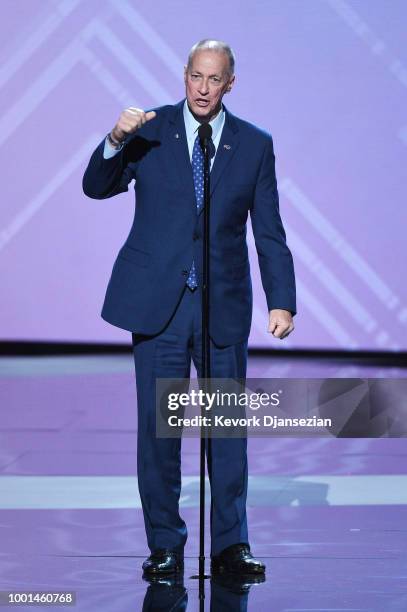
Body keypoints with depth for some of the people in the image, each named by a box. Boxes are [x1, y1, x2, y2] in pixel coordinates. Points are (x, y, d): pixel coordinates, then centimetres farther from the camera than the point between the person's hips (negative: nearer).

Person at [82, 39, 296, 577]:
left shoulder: (255, 144, 5)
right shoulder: (149, 131, 2)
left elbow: (269, 231, 5)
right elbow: (97, 187, -5)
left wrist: (282, 301, -4)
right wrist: (116, 141, -24)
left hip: (225, 307, 1)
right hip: (157, 304, 0)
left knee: (228, 428, 2)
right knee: (158, 428, 3)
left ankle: (230, 547, 10)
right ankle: (165, 546, 13)